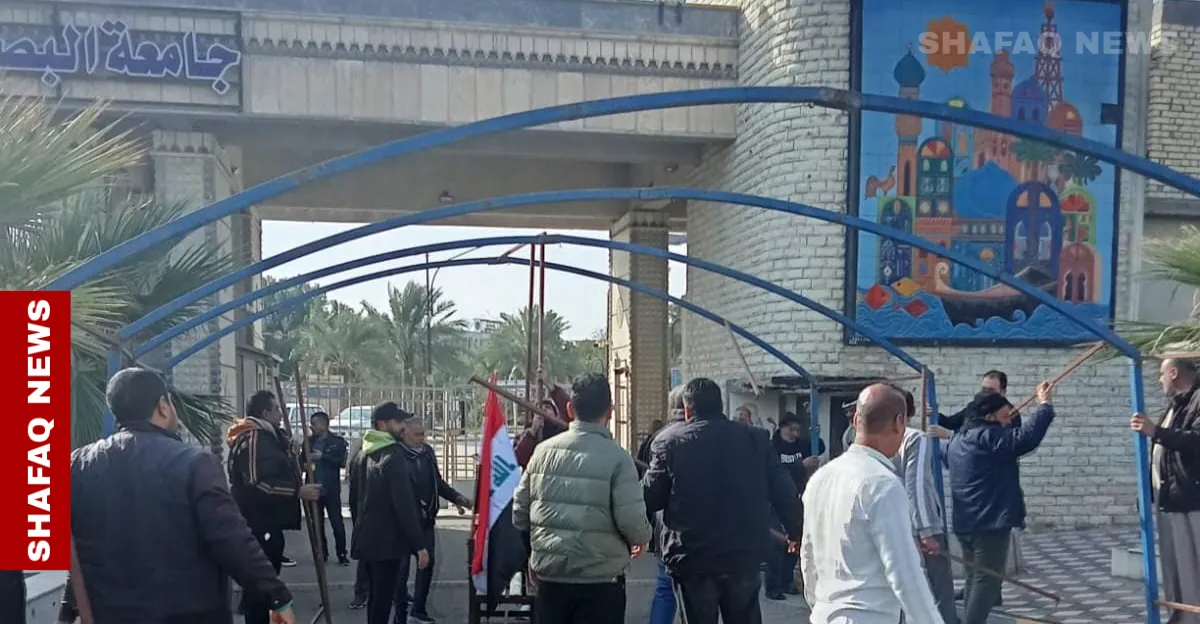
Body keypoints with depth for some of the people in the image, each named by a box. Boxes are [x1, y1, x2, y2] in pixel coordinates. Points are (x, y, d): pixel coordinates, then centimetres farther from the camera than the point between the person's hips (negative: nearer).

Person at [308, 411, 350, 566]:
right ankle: (322, 553, 20)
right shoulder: (309, 441, 10)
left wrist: (322, 457, -20)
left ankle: (342, 555, 4)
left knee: (337, 523, -2)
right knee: (317, 523, 10)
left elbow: (341, 461, -12)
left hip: (331, 489, -4)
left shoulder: (338, 441, -2)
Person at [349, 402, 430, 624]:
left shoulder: (363, 455, 10)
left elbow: (354, 498, 17)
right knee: (383, 598, -3)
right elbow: (405, 504, -22)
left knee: (375, 595, 18)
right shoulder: (393, 456, -18)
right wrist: (420, 545, -20)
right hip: (388, 540, -8)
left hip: (367, 538, 8)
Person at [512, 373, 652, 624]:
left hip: (549, 574, 4)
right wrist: (642, 539, 7)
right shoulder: (616, 457, -12)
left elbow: (520, 509, 7)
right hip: (599, 579, -4)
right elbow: (632, 520, -16)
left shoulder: (543, 450, 1)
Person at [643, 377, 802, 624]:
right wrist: (797, 531, 17)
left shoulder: (669, 440, -6)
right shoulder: (755, 438, 2)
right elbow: (784, 493, 3)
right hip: (744, 555, 3)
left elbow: (650, 496, -6)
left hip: (691, 559, -2)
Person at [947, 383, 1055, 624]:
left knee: (975, 577, 16)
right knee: (987, 580, -7)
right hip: (991, 521, -9)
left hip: (966, 522, 9)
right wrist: (1044, 405, -15)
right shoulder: (990, 436, -14)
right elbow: (1027, 437, -26)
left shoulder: (958, 439, 14)